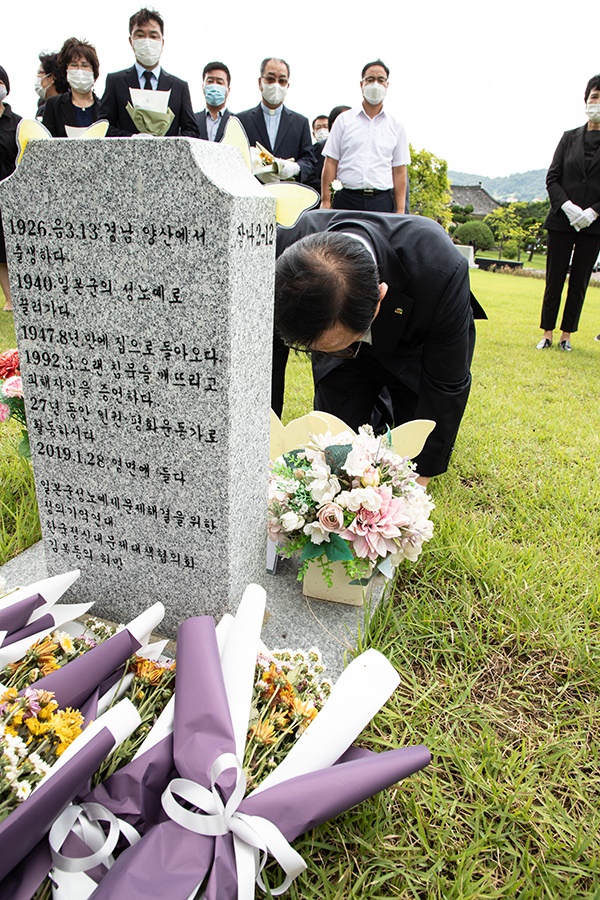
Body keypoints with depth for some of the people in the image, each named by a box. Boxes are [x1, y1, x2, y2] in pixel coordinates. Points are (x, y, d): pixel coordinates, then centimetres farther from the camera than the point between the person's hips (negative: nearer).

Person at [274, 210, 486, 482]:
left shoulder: (441, 270, -41)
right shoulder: (283, 245, -35)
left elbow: (446, 385, -26)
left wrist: (418, 479, -22)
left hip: (416, 351, -1)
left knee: (428, 449, -5)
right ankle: (378, 411, 24)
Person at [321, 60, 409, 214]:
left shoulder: (395, 126, 14)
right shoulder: (344, 120, 11)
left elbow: (399, 171, 11)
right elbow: (331, 162, 7)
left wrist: (400, 210, 1)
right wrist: (325, 201, -4)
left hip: (382, 202, 1)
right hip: (346, 199, -1)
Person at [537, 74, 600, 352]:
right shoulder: (570, 137, 9)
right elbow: (552, 178, 4)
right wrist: (567, 205, -11)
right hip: (561, 221, 1)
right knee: (554, 279, 0)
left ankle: (567, 335, 10)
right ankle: (547, 334, 7)